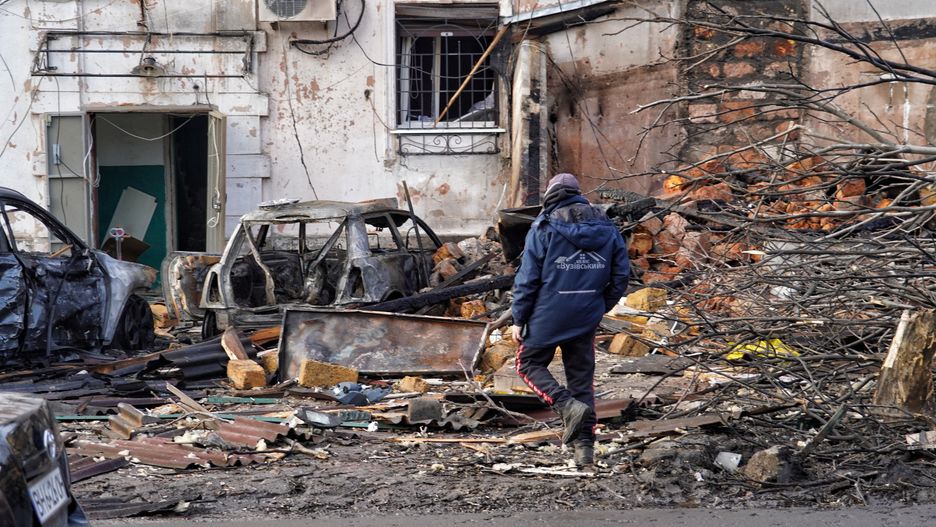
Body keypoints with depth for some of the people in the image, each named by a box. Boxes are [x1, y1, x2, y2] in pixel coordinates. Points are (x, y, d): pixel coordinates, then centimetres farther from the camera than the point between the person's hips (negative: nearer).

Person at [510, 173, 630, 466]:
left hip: (548, 316, -4)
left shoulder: (544, 228, -9)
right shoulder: (606, 228, 5)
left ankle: (566, 405, -9)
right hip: (586, 319, 4)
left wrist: (518, 318, -2)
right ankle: (584, 445, 7)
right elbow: (620, 277, 6)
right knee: (582, 378, 12)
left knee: (529, 364, 14)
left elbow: (528, 277, -9)